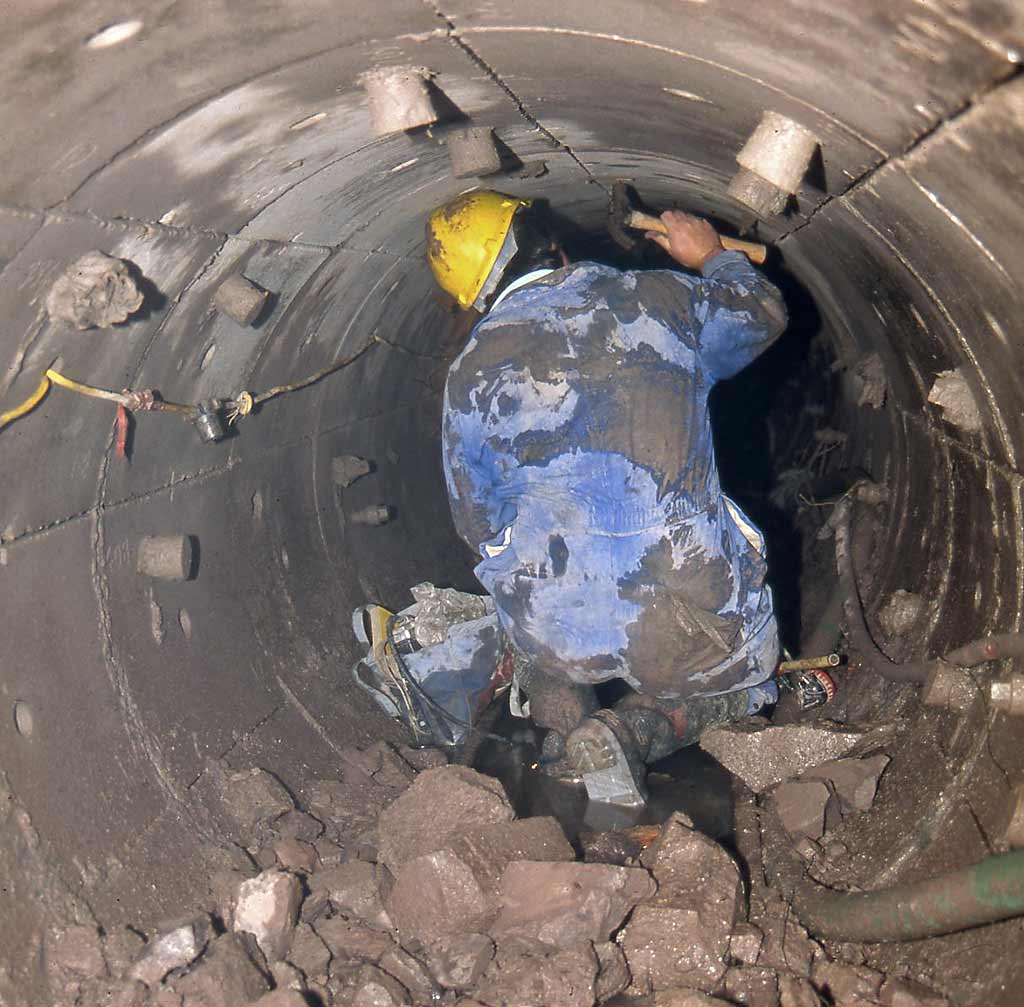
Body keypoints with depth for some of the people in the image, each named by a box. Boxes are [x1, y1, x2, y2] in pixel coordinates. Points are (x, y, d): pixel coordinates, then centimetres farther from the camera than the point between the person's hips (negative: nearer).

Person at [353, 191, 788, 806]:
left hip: (560, 630, 2)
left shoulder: (471, 371, 2)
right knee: (748, 681, 30)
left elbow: (478, 519, 12)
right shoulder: (661, 299, 3)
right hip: (693, 614, -2)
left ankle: (442, 677, 11)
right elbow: (766, 313, 24)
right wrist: (712, 257, 44)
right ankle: (632, 731, 1)